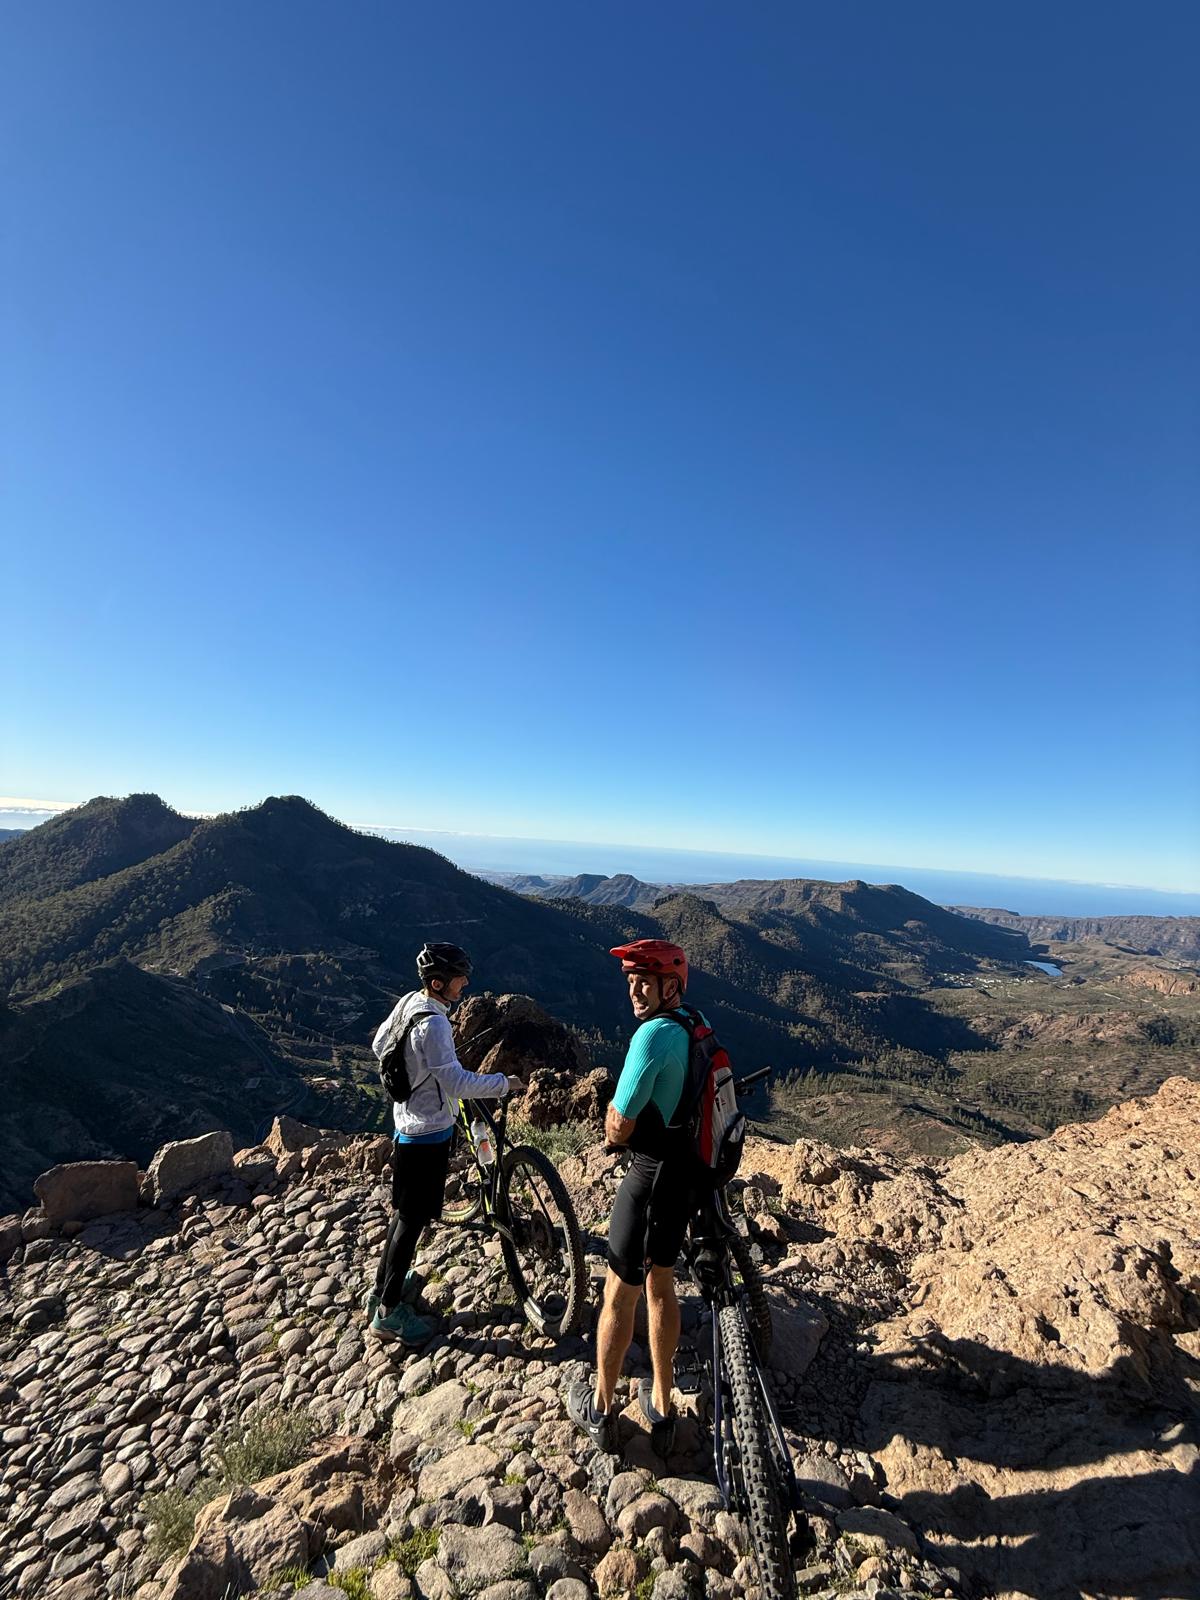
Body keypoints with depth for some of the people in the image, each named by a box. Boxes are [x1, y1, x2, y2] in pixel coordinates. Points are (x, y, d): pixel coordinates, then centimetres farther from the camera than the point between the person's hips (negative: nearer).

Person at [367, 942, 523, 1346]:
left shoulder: (408, 1002, -3)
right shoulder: (432, 1024, -30)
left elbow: (379, 1046, 11)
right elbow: (457, 1083, -31)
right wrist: (504, 1083, -19)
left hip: (408, 1121, 9)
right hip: (427, 1133, -9)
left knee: (405, 1211, 24)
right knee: (413, 1218, 6)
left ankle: (383, 1288, 40)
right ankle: (389, 1311, 21)